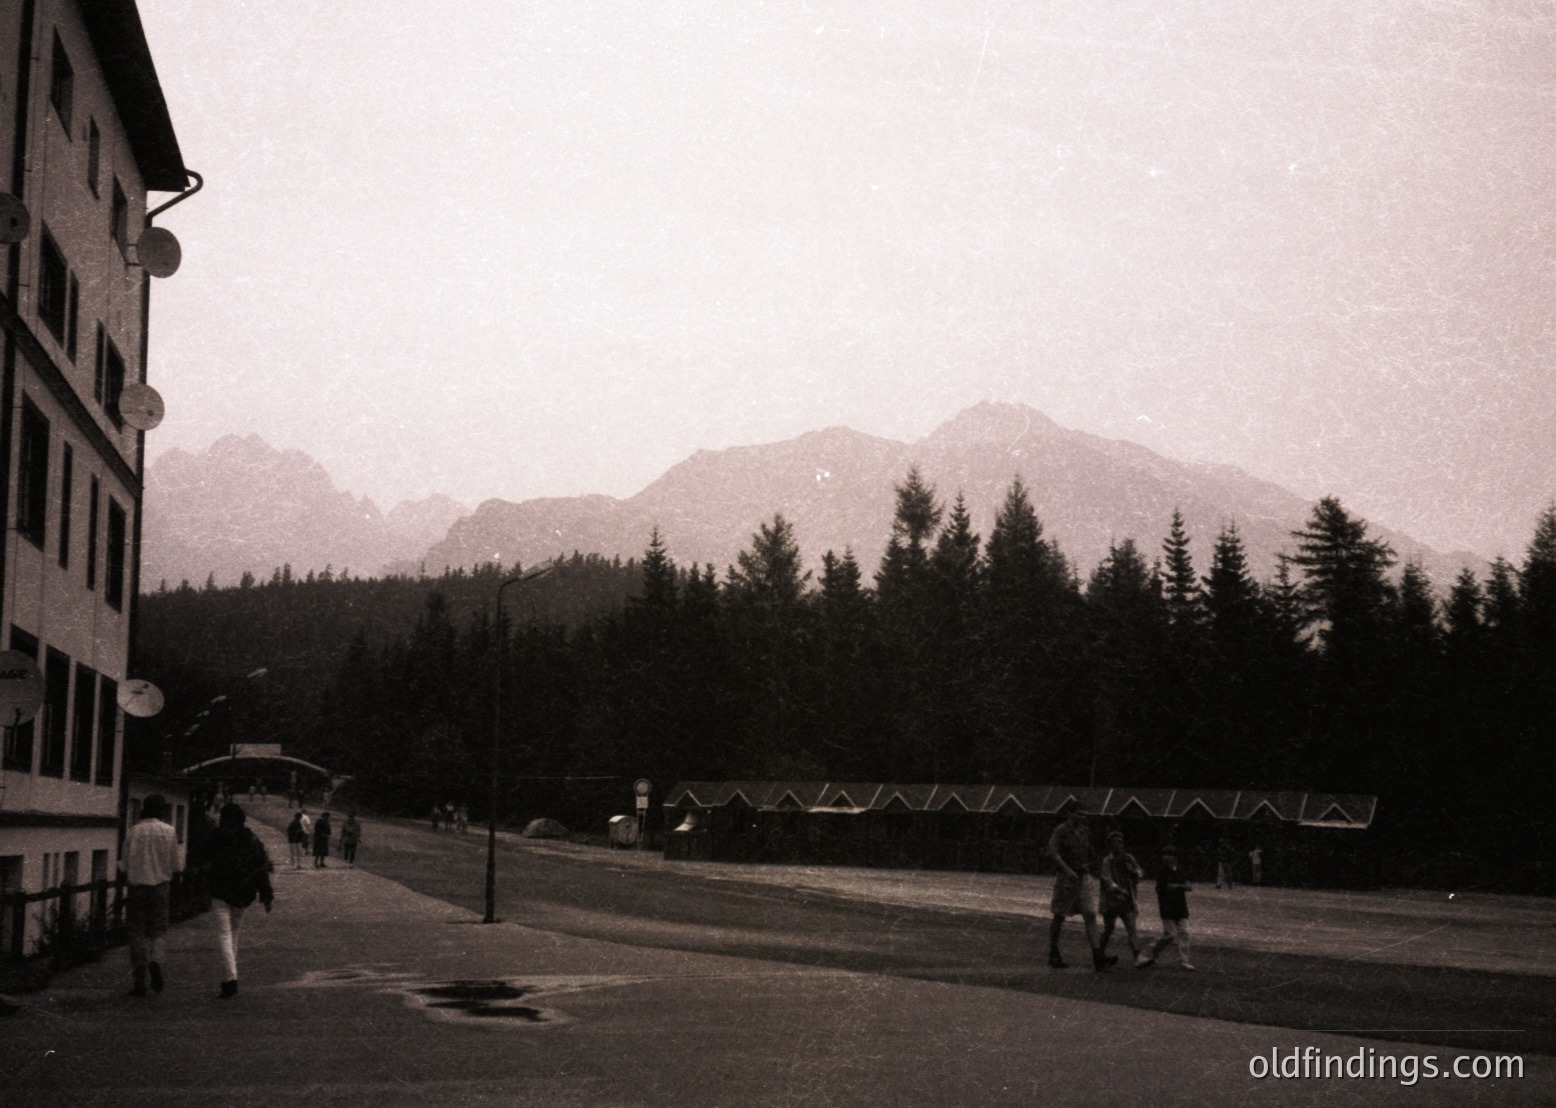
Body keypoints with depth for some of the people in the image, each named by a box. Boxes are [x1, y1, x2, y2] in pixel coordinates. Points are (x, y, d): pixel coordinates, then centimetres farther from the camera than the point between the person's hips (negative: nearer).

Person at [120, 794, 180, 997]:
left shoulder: (134, 831, -2)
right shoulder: (168, 831, -2)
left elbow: (125, 864, 0)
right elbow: (174, 864, 2)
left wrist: (127, 882, 13)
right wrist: (172, 892, 14)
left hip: (137, 887, 0)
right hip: (161, 886, 0)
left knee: (137, 934, 5)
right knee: (156, 930, 13)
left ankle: (140, 982, 4)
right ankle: (155, 961, -17)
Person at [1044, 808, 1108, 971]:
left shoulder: (1086, 831, 11)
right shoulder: (1060, 831, -8)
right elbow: (1052, 853, -19)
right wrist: (1067, 870, -28)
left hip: (1085, 877, 5)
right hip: (1066, 878, -5)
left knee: (1090, 915, -6)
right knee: (1059, 917, 5)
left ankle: (1097, 957, -13)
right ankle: (1053, 956, 17)